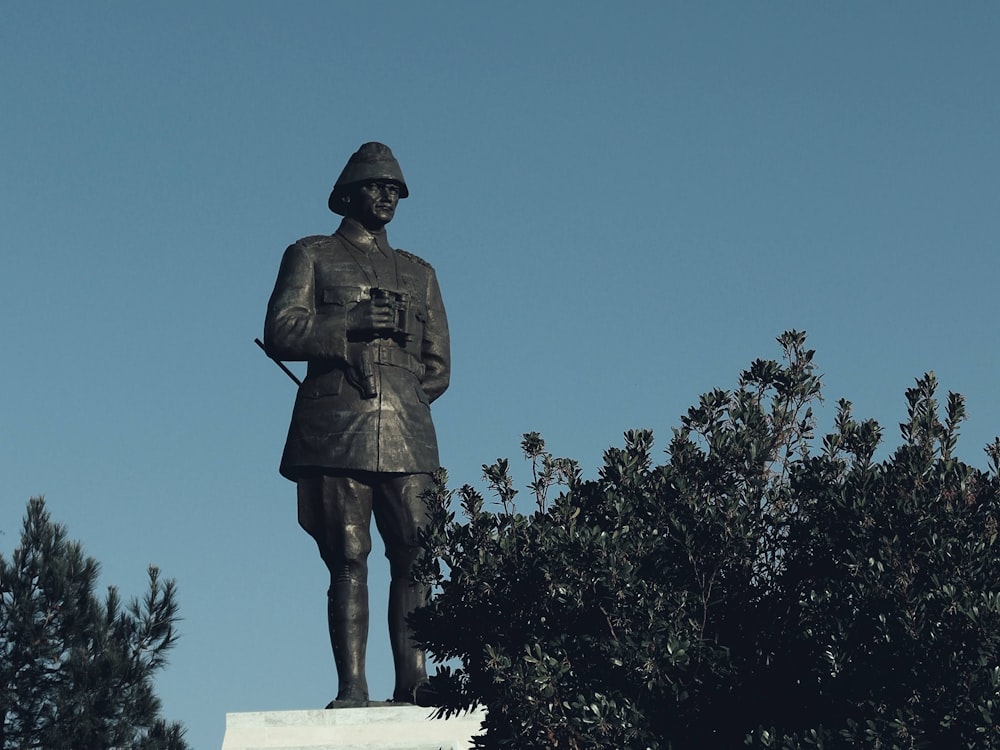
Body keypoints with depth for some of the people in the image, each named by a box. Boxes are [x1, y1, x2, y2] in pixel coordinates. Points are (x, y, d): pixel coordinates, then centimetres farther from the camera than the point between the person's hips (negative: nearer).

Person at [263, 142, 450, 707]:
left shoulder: (419, 273, 26)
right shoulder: (311, 256, 16)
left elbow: (438, 367, 21)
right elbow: (281, 333, 1)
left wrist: (396, 395, 5)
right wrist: (354, 327, -10)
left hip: (406, 433, 3)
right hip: (335, 434, -3)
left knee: (414, 556, -7)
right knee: (348, 560, -8)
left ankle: (413, 680, -7)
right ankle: (352, 687, -10)